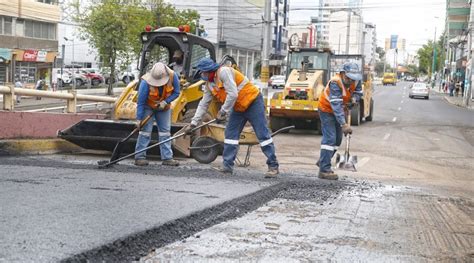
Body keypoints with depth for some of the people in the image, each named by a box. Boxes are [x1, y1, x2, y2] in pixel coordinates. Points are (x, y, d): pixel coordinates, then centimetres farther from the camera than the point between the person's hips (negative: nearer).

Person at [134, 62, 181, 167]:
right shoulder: (146, 82, -32)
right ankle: (140, 157, -4)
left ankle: (167, 158, 7)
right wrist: (139, 119, -24)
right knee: (145, 131, -9)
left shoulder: (173, 76, -26)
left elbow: (176, 92, -11)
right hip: (148, 107, -4)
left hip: (163, 107, 4)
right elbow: (140, 102, -25)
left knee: (165, 131, 3)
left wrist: (165, 102, -25)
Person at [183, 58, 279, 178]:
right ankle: (227, 166, 8)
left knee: (262, 134, -7)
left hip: (253, 102, -9)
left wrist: (223, 111, -19)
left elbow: (233, 94, -28)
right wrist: (193, 123, 6)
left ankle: (273, 166, -4)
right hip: (238, 108, 9)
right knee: (230, 134, 4)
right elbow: (203, 104, 9)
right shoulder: (209, 84, 6)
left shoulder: (224, 72, -22)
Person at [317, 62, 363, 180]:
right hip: (327, 110, -8)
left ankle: (322, 161, 32)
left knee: (338, 138, 14)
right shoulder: (335, 83, -35)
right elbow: (336, 105, -41)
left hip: (340, 110, 8)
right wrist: (344, 124, -48)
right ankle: (324, 170, -16)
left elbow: (358, 92, 6)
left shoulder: (356, 80, -13)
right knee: (329, 138, -16)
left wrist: (354, 98, -19)